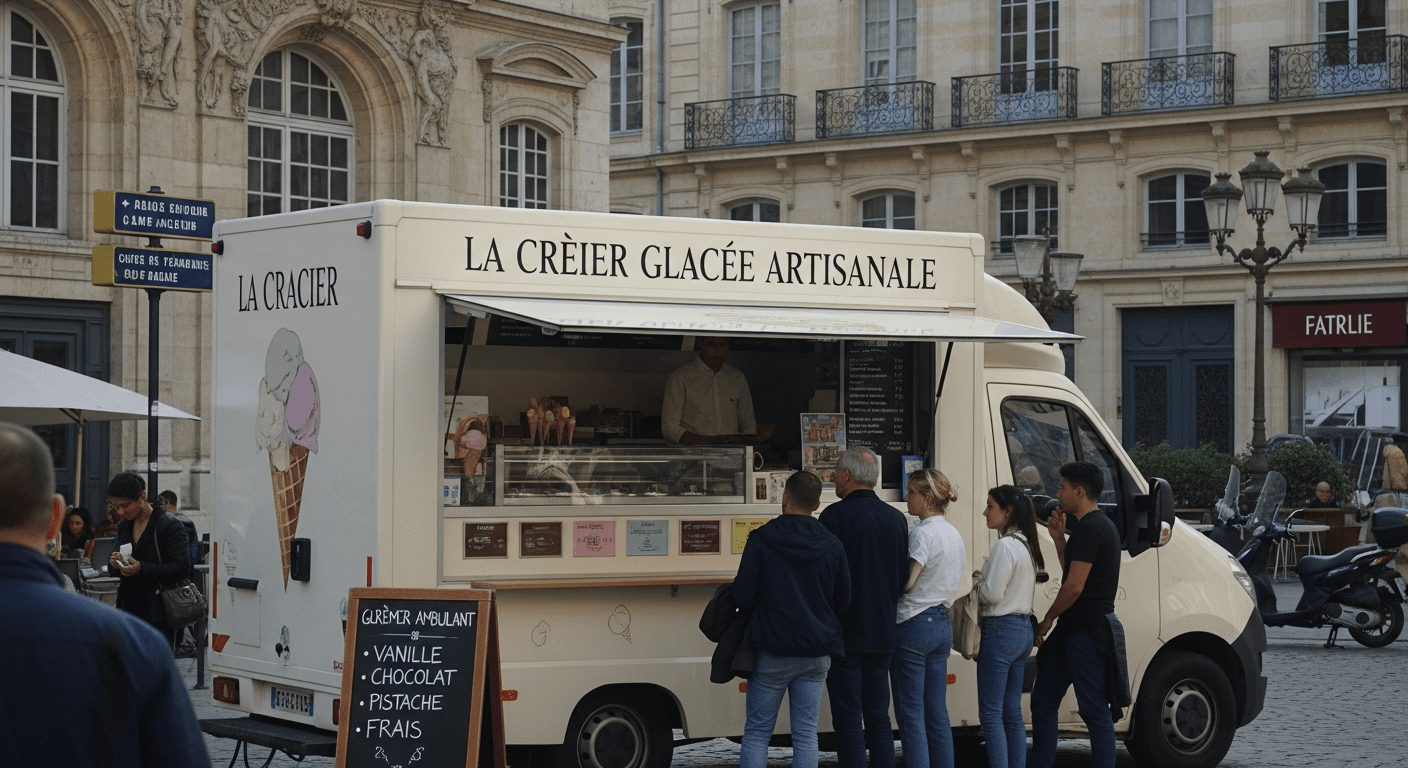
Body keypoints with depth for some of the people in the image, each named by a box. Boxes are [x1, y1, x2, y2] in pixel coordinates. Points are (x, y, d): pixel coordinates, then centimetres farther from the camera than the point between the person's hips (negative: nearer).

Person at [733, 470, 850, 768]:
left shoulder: (760, 541, -9)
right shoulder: (832, 546, 2)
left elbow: (742, 597, -10)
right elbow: (843, 603, 8)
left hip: (772, 653, -3)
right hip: (817, 654, 3)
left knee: (756, 731, 6)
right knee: (806, 735, 5)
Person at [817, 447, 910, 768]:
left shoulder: (835, 515, -12)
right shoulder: (897, 518, 8)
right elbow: (904, 577, 13)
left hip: (844, 633, -6)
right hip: (883, 633, 6)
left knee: (848, 721, -3)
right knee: (878, 719, 12)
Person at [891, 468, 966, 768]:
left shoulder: (923, 533, -14)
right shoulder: (955, 535, 13)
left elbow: (907, 583, -15)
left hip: (914, 624, -8)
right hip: (943, 625, 9)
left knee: (911, 715, -4)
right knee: (938, 714, 10)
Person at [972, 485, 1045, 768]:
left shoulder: (1005, 546, -16)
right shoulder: (1026, 545, 14)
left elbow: (991, 594, -19)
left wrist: (977, 580, 0)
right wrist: (983, 581, 13)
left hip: (1001, 630, -10)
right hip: (1023, 629, 10)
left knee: (991, 713, -5)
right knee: (1012, 712, 12)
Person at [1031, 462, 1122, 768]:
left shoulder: (1089, 530, -17)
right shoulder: (1103, 525, 17)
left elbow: (1074, 586, -20)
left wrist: (1047, 620, -7)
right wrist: (1059, 538, 13)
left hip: (1085, 634, -11)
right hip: (1073, 631, 11)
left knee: (1095, 711, -5)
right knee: (1043, 702, 13)